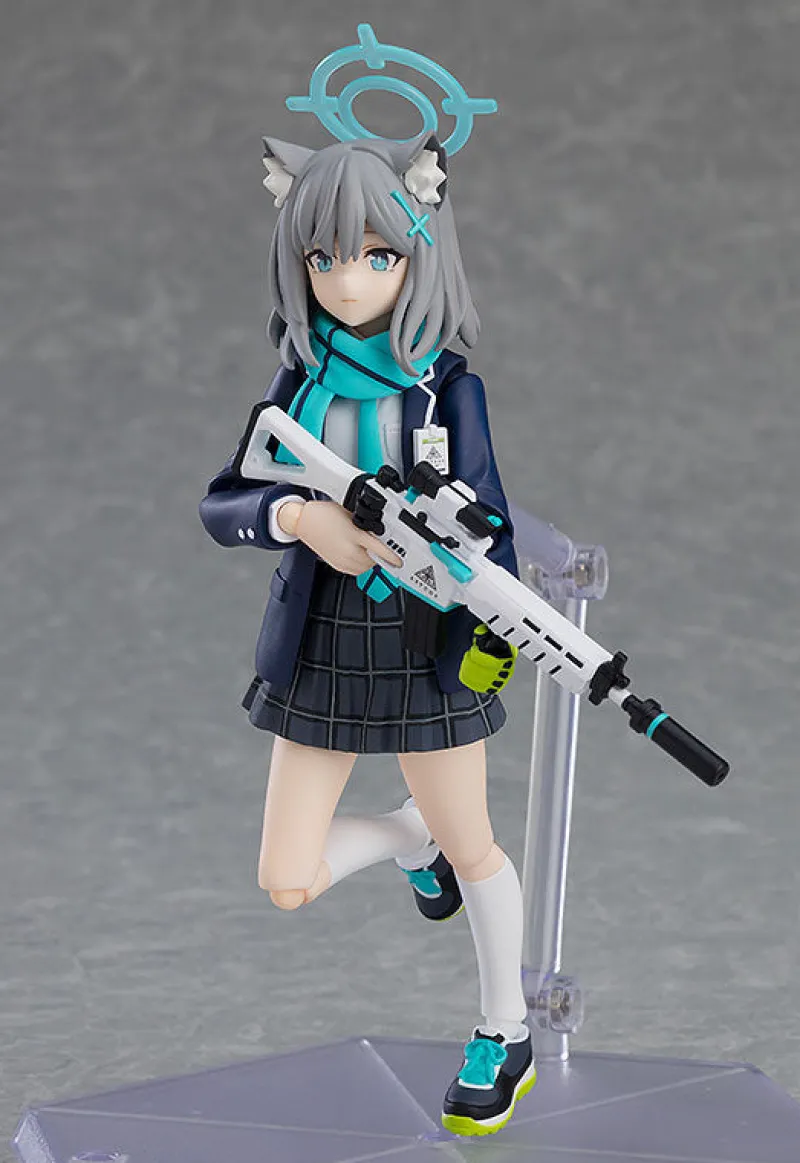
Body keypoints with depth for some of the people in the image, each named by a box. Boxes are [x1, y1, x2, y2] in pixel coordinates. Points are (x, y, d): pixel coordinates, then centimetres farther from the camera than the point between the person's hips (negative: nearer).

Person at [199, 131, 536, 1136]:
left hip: (427, 644, -3)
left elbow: (488, 528, -11)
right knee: (286, 885, 4)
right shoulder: (302, 381, 0)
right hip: (321, 645, 3)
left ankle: (505, 1036, 35)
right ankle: (408, 835, 34)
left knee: (471, 850, 12)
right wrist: (298, 515, -24)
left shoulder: (447, 385, -9)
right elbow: (219, 506, -3)